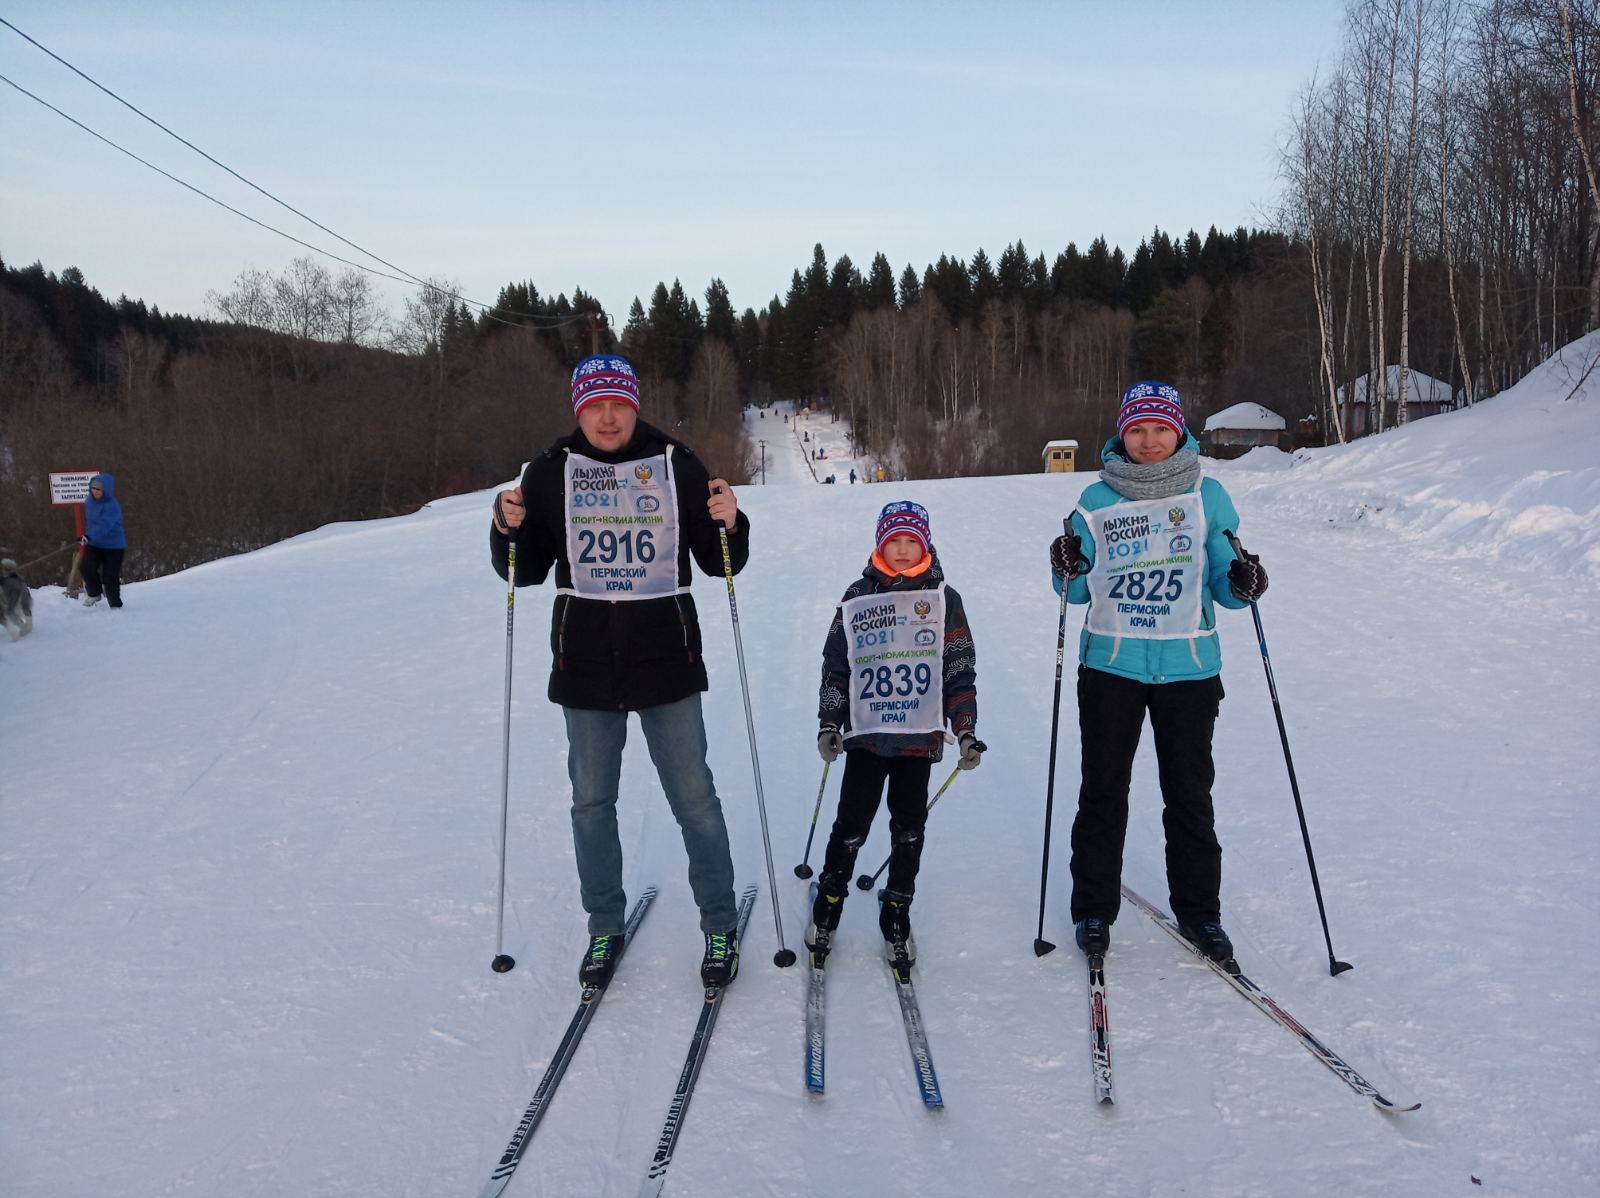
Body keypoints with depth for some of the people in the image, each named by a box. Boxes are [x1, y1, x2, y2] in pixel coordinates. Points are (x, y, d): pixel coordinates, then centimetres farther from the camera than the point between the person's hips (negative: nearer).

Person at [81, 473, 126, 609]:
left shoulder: (112, 506, -21)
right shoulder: (89, 501, 2)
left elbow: (104, 525, -34)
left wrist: (89, 536, -46)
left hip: (113, 546, -6)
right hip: (94, 544, 6)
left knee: (110, 577, -5)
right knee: (87, 567, -16)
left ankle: (115, 605, 13)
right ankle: (94, 593, 9)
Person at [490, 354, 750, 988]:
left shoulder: (677, 464, -2)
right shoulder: (551, 472, 1)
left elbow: (720, 562, 3)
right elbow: (526, 570, 7)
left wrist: (729, 524, -17)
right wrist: (509, 530, -12)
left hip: (667, 658, -1)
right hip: (585, 662, 2)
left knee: (693, 797, 4)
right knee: (592, 800, 11)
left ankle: (720, 926, 20)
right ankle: (604, 928, 28)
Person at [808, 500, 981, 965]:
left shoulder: (944, 599, 4)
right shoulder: (857, 598, 4)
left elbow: (960, 670, 5)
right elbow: (836, 666, 7)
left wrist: (966, 731, 0)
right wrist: (828, 724, 2)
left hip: (919, 735, 1)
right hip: (866, 734, 0)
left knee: (909, 827, 8)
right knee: (852, 823, 0)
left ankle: (897, 914, 23)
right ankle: (828, 902, 20)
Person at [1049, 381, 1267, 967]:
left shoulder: (1207, 495, 3)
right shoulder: (1098, 500, 4)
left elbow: (1222, 583, 4)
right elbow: (1080, 592, 7)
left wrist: (1242, 584, -18)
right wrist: (1068, 571, -15)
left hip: (1188, 666, 0)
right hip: (1112, 664, 0)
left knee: (1189, 794, 8)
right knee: (1103, 792, 7)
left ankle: (1199, 909, 23)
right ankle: (1093, 908, 21)